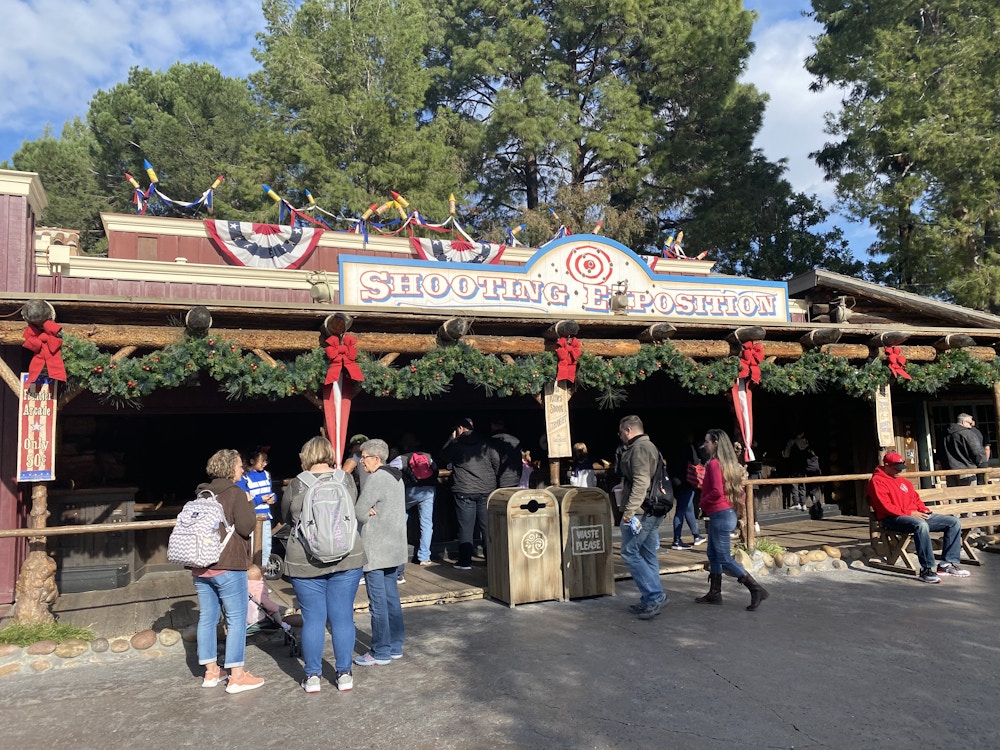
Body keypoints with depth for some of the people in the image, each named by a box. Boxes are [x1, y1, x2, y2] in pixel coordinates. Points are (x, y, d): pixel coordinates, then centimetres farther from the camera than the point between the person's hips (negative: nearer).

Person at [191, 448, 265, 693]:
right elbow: (246, 527, -15)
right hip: (228, 567, -7)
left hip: (200, 567, 7)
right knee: (236, 619, 1)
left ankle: (211, 672, 23)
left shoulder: (201, 494, 9)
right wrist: (249, 506, -1)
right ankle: (237, 676, 3)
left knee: (206, 618, 13)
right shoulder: (236, 493, -12)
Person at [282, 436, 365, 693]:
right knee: (343, 617, 8)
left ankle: (312, 676, 17)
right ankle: (344, 674, 16)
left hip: (305, 562, -1)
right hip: (346, 559, 1)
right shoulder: (346, 479, -2)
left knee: (313, 618, 8)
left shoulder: (296, 485, -6)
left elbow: (286, 518, 10)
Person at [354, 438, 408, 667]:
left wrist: (369, 513, 3)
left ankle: (381, 653, 6)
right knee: (392, 598, 15)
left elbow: (359, 513, -17)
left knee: (378, 602, -1)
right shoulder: (396, 477, 12)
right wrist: (372, 512, -2)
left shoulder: (376, 479, -17)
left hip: (375, 551, -9)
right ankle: (395, 646, 22)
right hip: (395, 547, 9)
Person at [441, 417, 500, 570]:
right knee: (487, 525, 9)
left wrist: (451, 439, 19)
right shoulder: (487, 443, 4)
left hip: (464, 491, -2)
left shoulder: (456, 443, -2)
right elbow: (497, 463, 3)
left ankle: (465, 561, 5)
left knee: (466, 527, 2)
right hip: (487, 490, 3)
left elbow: (444, 457, 14)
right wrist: (491, 479, 18)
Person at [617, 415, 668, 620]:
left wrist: (629, 511, -24)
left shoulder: (639, 448, -13)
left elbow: (641, 482, -23)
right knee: (648, 555, 12)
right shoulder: (649, 447, 20)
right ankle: (650, 601, 16)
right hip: (653, 511, 10)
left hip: (640, 512, -10)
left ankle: (655, 595, -6)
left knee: (629, 552, -5)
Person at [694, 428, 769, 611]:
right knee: (713, 554, 16)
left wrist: (703, 502, -10)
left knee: (724, 558, -3)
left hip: (720, 515, -10)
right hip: (726, 513, 10)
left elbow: (717, 491, -26)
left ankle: (756, 589, -3)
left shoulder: (714, 463, -17)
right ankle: (714, 594, 22)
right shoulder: (728, 463, 11)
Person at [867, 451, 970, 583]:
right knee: (921, 525, -40)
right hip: (894, 518, -9)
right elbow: (885, 506, -14)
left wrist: (924, 510, 5)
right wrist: (909, 513, -17)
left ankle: (947, 564, -4)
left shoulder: (903, 481, 25)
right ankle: (926, 570, -35)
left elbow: (916, 499, 27)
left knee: (954, 522, 1)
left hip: (916, 515, 9)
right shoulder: (877, 481, -4)